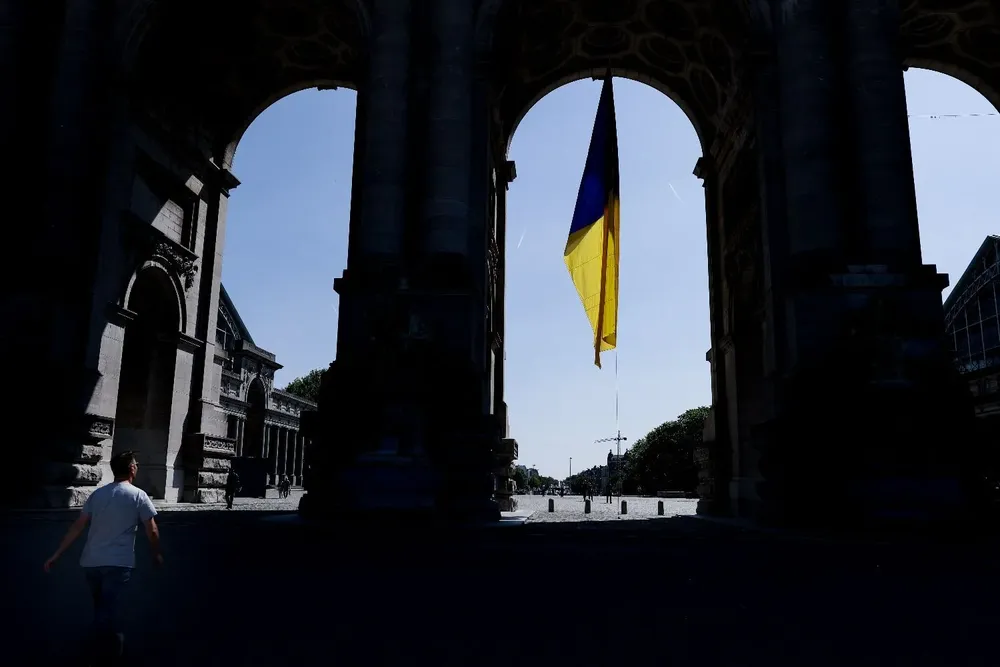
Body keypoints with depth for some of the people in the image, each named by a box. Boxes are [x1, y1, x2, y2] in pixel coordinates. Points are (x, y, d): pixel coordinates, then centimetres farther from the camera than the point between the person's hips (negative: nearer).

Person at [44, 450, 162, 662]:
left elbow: (77, 527, 8)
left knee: (101, 607, 24)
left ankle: (103, 642, 42)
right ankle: (104, 652, -2)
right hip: (118, 563, -5)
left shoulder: (97, 494, 10)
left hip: (90, 562, 6)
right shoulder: (138, 495, -4)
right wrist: (156, 554, 12)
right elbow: (152, 531, -4)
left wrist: (56, 555, 12)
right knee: (108, 610, -2)